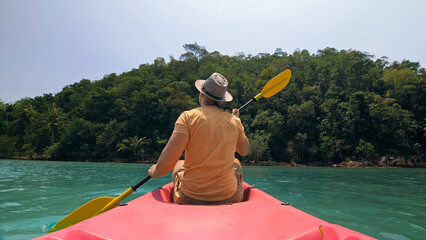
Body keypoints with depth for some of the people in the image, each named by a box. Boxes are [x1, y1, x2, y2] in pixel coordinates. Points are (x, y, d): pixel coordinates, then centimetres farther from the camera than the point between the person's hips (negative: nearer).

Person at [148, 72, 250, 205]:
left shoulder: (188, 116, -12)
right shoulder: (234, 121, -3)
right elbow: (245, 151, 15)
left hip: (189, 198, -1)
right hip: (228, 197, 2)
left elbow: (168, 159, -20)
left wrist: (155, 171, 2)